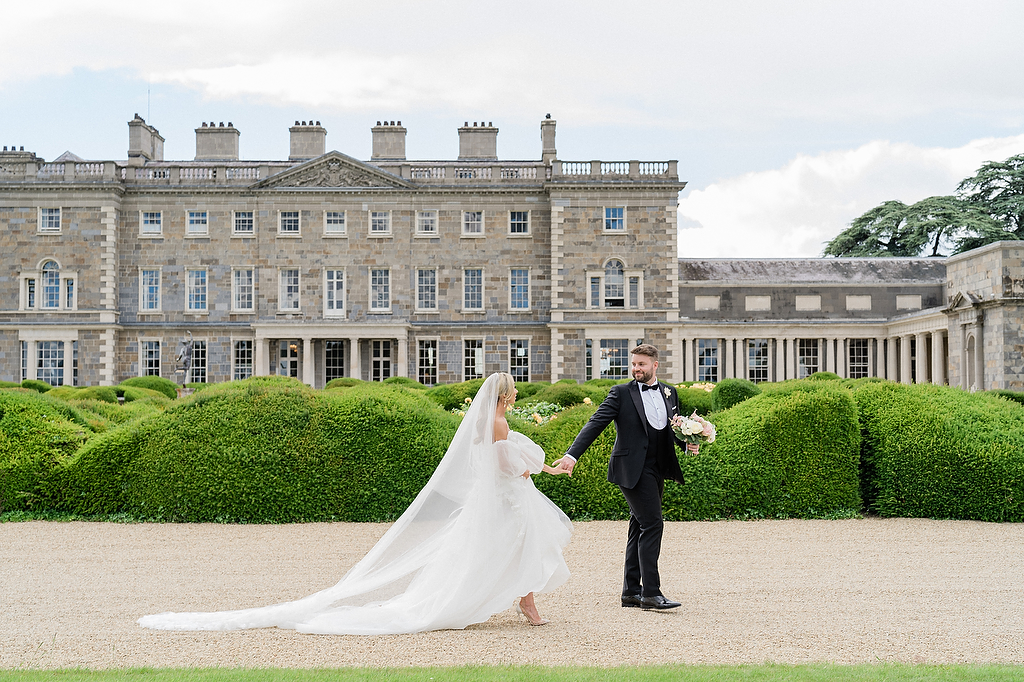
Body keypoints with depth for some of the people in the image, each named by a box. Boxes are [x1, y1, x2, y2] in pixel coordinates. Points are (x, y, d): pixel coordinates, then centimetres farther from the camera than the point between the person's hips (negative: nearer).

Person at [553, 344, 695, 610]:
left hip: (658, 469, 6)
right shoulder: (621, 393, -3)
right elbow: (596, 423, -10)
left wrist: (688, 443, -2)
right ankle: (651, 593, -11)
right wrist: (572, 454, -21)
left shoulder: (669, 393, 13)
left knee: (640, 528, 10)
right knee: (652, 524, -14)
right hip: (633, 469, -6)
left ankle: (631, 591, 16)